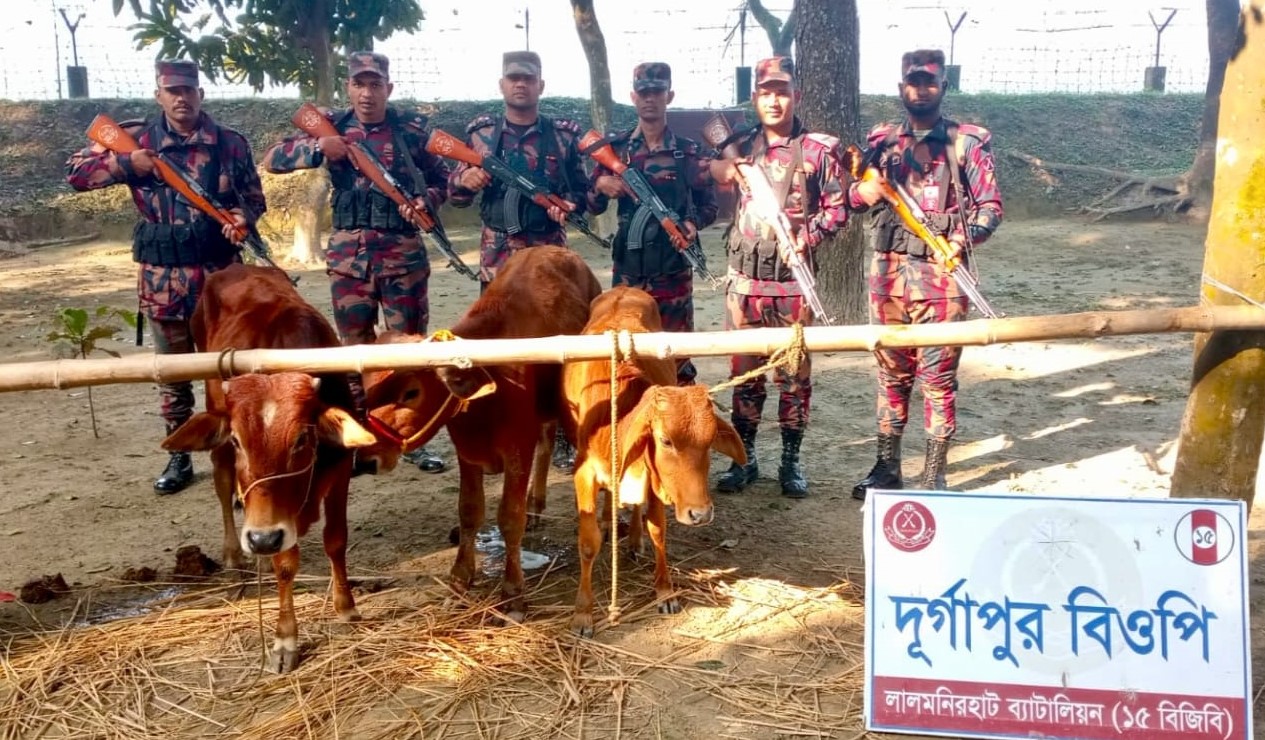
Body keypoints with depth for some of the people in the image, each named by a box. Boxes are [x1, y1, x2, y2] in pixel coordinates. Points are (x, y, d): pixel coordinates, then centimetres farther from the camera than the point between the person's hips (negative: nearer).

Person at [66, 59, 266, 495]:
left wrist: (243, 217, -15)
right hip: (162, 275, 1)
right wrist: (125, 164, -12)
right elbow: (75, 172, 4)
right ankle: (179, 457, 22)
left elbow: (254, 197, 7)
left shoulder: (231, 144, 2)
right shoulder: (136, 138, 2)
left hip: (220, 271, -1)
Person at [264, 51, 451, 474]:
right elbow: (272, 160, 0)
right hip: (348, 254, 1)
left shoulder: (412, 129, 2)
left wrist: (425, 201, -11)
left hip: (403, 253, -1)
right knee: (356, 348, 8)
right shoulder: (332, 127, 5)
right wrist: (317, 148, -17)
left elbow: (442, 179, 11)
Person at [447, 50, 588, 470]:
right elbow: (456, 196, 10)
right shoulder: (480, 133, 7)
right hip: (497, 255, 1)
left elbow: (583, 190, 8)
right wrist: (464, 178, -12)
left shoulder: (564, 135, 4)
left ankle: (560, 437, 9)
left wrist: (569, 204, -14)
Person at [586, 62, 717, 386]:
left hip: (673, 269, -1)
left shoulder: (689, 152, 1)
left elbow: (709, 204, 8)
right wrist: (600, 185, -12)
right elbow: (593, 206, 9)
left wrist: (693, 223, -13)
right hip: (627, 268, 2)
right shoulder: (615, 148, 5)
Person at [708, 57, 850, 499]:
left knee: (794, 371, 4)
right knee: (744, 369, 8)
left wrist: (807, 237, -17)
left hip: (793, 279, -3)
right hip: (745, 278, 3)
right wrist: (722, 170, -2)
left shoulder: (819, 150, -1)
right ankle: (744, 459, 18)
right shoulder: (741, 147, 10)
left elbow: (837, 208, -2)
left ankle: (791, 461, 15)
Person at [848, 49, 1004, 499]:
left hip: (941, 278, -3)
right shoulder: (881, 140, 11)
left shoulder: (967, 142, 2)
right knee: (891, 373, 11)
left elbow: (991, 205, -2)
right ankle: (887, 467, 22)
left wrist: (966, 236, -21)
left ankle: (934, 476, 11)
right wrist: (862, 191, -12)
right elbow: (853, 197, 12)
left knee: (938, 377, 1)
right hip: (889, 275, 3)